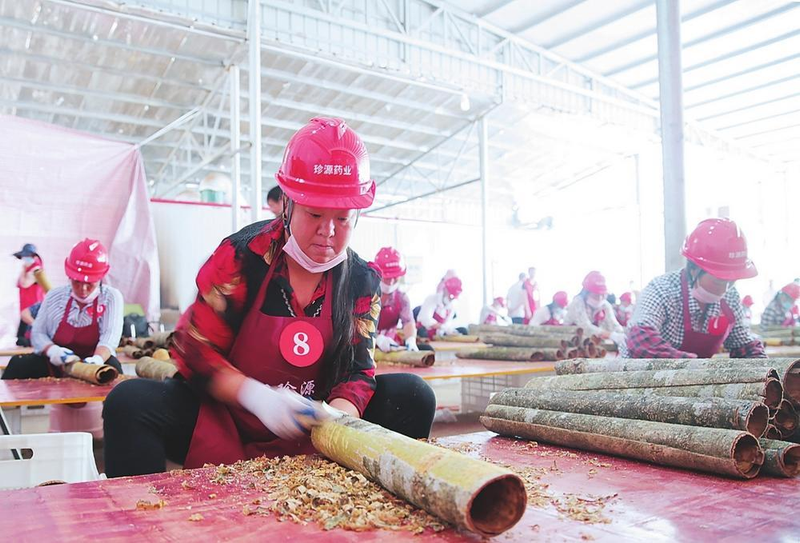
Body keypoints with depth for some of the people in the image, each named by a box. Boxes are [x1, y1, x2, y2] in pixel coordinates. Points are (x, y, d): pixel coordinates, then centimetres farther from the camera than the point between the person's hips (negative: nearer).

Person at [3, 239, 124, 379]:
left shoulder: (111, 297, -5)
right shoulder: (55, 296, 3)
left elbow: (109, 337, -17)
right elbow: (38, 333, 3)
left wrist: (98, 359, -39)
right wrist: (52, 350, -21)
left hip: (91, 364, -3)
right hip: (55, 365, 3)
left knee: (111, 364, -36)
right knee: (18, 363, -21)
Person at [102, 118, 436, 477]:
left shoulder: (362, 281, -3)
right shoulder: (243, 255, -13)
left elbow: (356, 371, -5)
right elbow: (194, 349, -12)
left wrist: (337, 416, -29)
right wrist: (257, 396, -27)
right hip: (226, 415, -2)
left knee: (412, 395, -16)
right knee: (131, 401, -28)